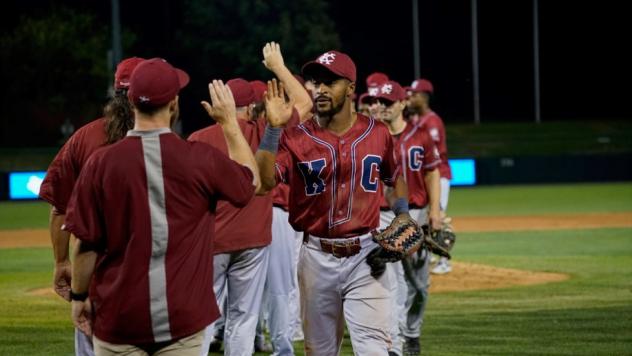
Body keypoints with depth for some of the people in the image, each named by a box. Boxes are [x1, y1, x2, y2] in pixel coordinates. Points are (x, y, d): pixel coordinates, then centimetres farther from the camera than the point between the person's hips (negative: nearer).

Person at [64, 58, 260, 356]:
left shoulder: (101, 163, -8)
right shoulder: (202, 159, -7)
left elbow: (86, 242, -3)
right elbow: (251, 181, 14)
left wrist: (79, 296, 11)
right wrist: (229, 122, 21)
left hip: (119, 317, 0)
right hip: (182, 316, 0)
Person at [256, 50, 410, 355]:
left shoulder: (377, 133, 1)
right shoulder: (296, 137, -4)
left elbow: (394, 177, 19)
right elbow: (264, 181, -21)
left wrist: (402, 214, 2)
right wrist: (273, 127, -26)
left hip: (365, 255, -1)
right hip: (317, 257, 1)